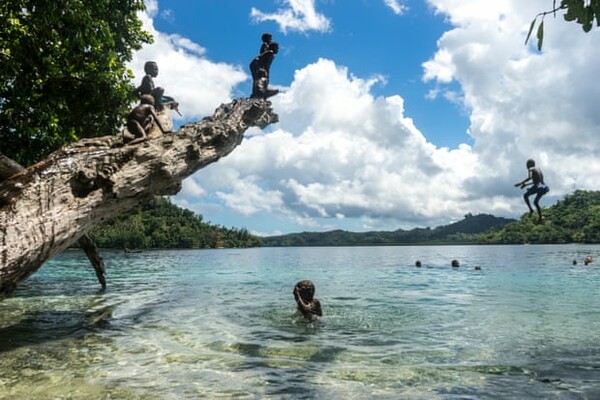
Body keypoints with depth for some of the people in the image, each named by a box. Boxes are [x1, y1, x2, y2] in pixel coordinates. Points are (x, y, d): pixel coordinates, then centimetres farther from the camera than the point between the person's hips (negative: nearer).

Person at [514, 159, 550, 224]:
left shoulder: (531, 169, -1)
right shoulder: (538, 168, 21)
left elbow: (529, 177, -21)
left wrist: (520, 183, -15)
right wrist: (526, 184, 31)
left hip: (538, 187, -7)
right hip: (543, 186, 7)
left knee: (525, 195, 16)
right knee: (536, 202, 23)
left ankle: (531, 209, 0)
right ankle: (540, 217, 18)